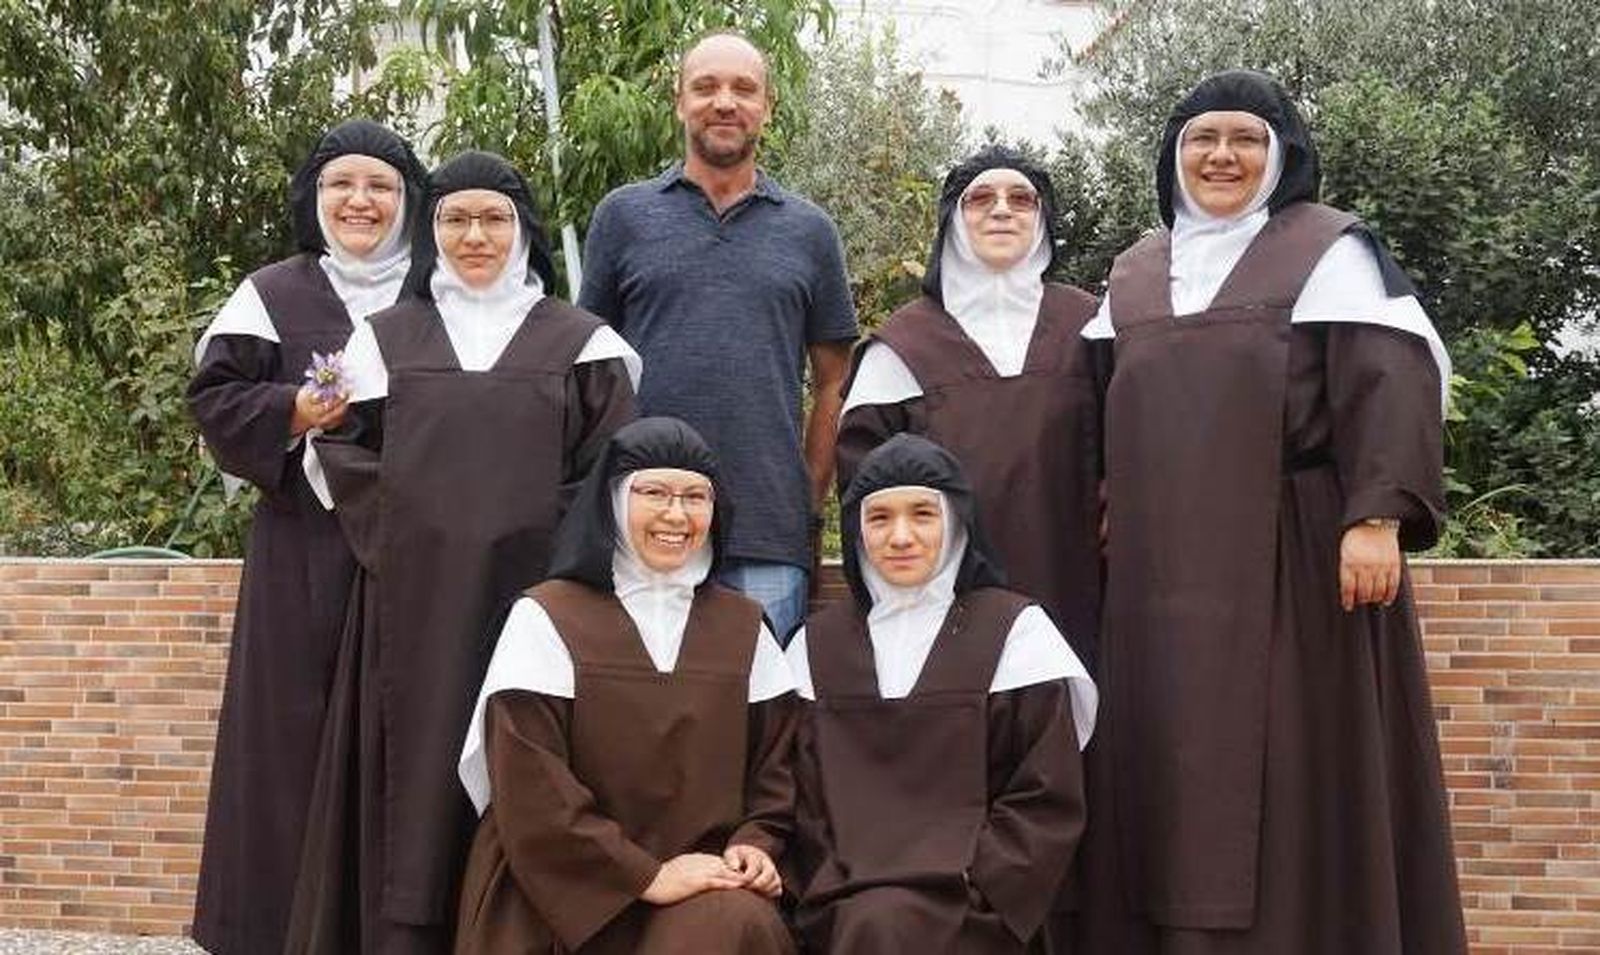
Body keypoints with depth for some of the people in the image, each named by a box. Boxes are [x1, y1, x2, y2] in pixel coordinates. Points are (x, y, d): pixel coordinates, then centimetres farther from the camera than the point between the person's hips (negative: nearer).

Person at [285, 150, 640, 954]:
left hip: (533, 597, -1)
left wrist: (550, 545, -7)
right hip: (411, 604, 1)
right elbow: (338, 456, 8)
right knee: (416, 785, 0)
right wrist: (397, 542, -3)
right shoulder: (384, 339, 11)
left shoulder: (581, 344, 7)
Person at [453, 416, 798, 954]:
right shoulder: (545, 620, 1)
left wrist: (754, 844, -5)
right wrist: (648, 875, -13)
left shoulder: (743, 627, 14)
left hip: (708, 882, 4)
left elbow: (774, 763, 15)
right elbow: (529, 788, -7)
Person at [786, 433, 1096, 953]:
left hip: (967, 908, -2)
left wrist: (962, 886, -10)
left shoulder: (1016, 631, 5)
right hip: (844, 905, 2)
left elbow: (1049, 802, 1)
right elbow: (804, 799, 10)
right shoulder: (818, 644, 14)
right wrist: (838, 894, -6)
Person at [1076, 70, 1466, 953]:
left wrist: (1377, 516, -19)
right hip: (1164, 570, 5)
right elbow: (1107, 408, 22)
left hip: (1293, 558, -5)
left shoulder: (1329, 250, 2)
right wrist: (1109, 508, 10)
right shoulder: (1133, 274, 17)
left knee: (1291, 773, -4)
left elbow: (1391, 383, -8)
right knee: (1174, 776, 5)